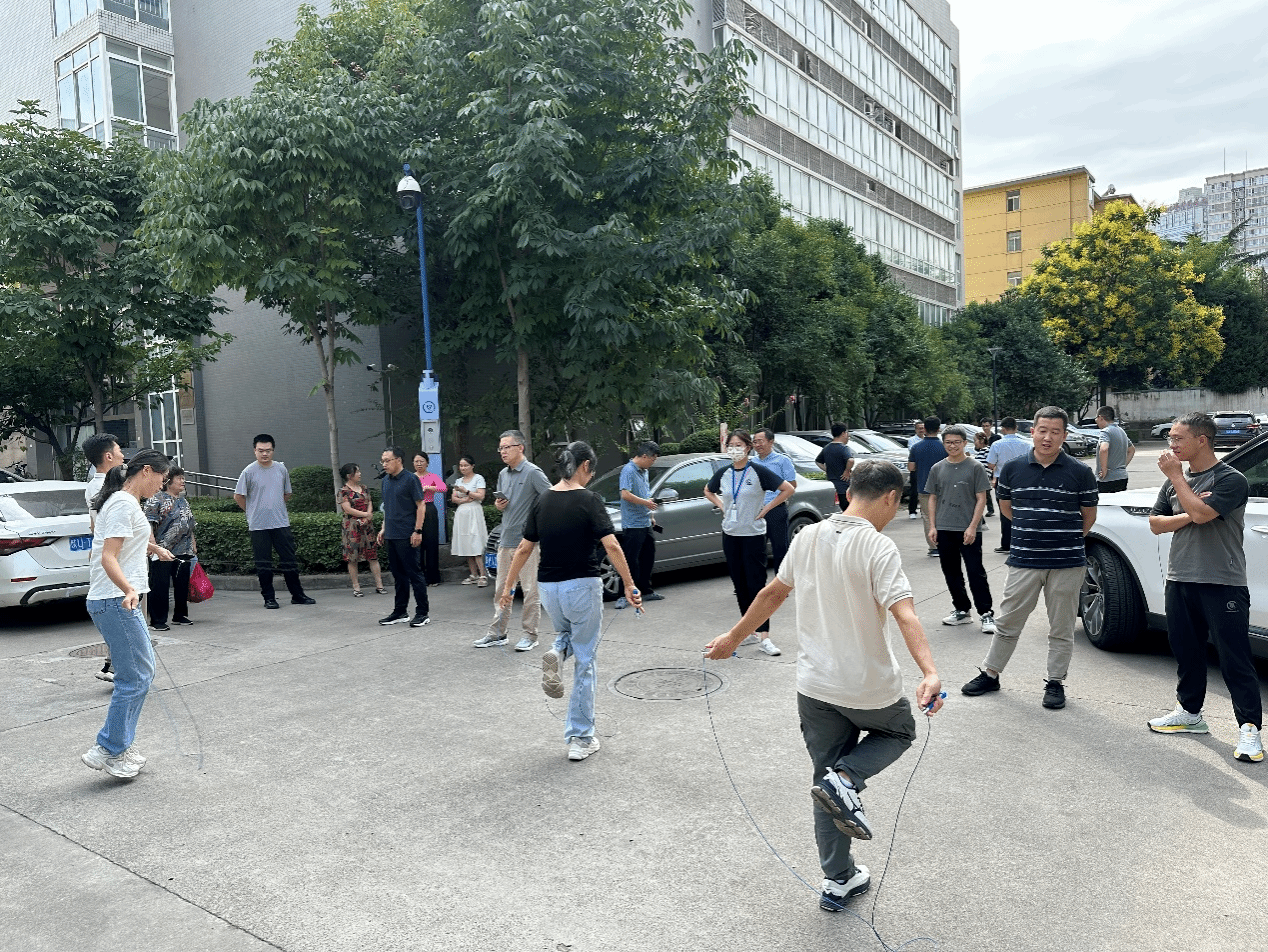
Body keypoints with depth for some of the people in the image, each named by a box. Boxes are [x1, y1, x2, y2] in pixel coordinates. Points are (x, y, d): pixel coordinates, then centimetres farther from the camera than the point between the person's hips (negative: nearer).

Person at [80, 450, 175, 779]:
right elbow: (108, 558, -23)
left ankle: (119, 746, 20)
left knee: (141, 673, 13)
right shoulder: (124, 504, -14)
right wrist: (129, 590, -39)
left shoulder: (125, 502, 18)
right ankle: (108, 751, 1)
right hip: (116, 602, -11)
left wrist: (153, 547, 57)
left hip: (118, 601, 11)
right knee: (136, 677, -8)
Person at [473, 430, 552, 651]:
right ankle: (497, 633, 20)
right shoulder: (503, 474, 14)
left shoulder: (532, 473, -9)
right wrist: (498, 504, 4)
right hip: (506, 540, 8)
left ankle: (530, 635, 7)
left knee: (530, 590, -2)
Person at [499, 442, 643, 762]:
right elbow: (611, 546, -19)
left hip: (548, 587, 5)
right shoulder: (588, 501, -11)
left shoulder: (542, 501, 3)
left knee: (566, 632, 34)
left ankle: (556, 653, -2)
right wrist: (629, 586, -15)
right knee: (585, 661, 7)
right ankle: (581, 739, 10)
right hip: (582, 586, -4)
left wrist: (508, 586, 14)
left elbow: (524, 549, 6)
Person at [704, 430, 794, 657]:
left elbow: (788, 489, -8)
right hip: (730, 534, 5)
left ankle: (764, 636, -5)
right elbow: (708, 491, 24)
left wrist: (766, 509, -9)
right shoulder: (723, 473, 5)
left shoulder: (758, 472, -9)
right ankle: (751, 632, 19)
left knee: (756, 585, -7)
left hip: (753, 534, -5)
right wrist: (722, 506, 9)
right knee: (740, 585, 9)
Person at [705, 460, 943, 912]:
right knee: (899, 731, 28)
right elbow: (904, 614, -30)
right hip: (870, 688, -5)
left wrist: (733, 638, 20)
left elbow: (772, 594, 9)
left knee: (826, 779, 19)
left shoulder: (808, 536, 0)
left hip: (815, 686, 5)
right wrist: (930, 672, -38)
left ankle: (838, 880, 25)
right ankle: (846, 779, 1)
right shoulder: (878, 547, -17)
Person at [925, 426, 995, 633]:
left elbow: (981, 499, -3)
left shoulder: (975, 467, -1)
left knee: (975, 572, -6)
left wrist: (972, 527, -11)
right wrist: (932, 527, 4)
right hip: (944, 530, 4)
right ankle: (962, 611, 23)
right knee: (951, 573, 11)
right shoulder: (937, 468, 9)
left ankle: (986, 614, 0)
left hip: (968, 531, -4)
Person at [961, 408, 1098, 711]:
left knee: (1061, 629, 9)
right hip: (1023, 561, 1)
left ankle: (1056, 682, 22)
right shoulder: (1012, 468, 1)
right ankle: (990, 673, 23)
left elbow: (1089, 515, 9)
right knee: (1007, 623, 10)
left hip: (1067, 563, -1)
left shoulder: (1080, 473, -2)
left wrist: (1066, 539, 11)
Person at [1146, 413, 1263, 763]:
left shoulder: (1230, 480, -10)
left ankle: (1250, 727, 2)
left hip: (1222, 585, -7)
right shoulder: (1176, 480, 12)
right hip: (1180, 580, 7)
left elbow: (1200, 513, -25)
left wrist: (1176, 476, -14)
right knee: (1186, 651, 16)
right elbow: (1156, 524, 7)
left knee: (1235, 657, -3)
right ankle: (1190, 712, 30)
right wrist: (1189, 515, -10)